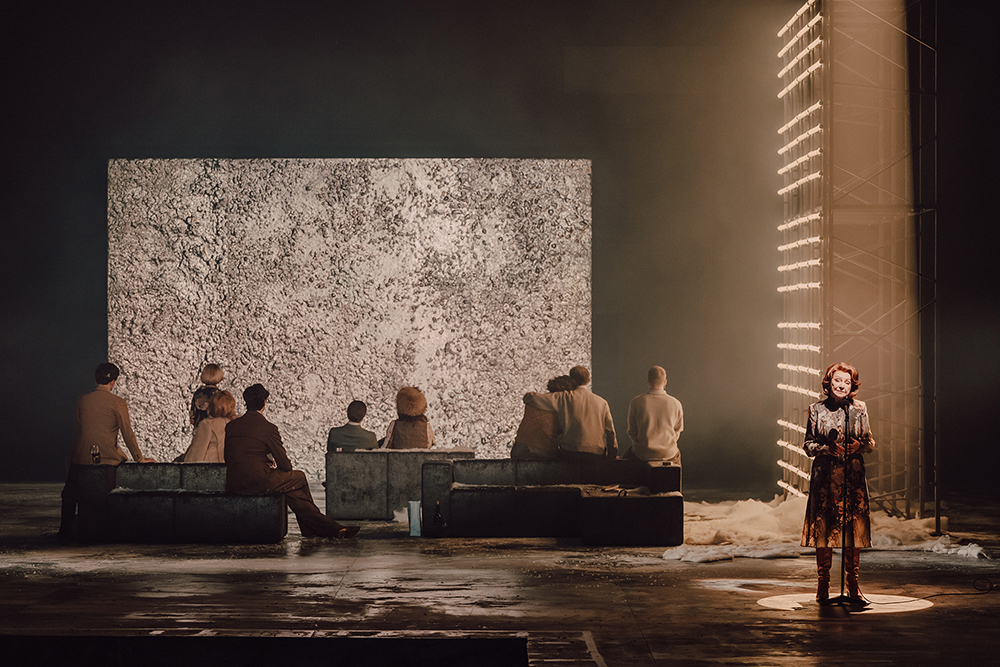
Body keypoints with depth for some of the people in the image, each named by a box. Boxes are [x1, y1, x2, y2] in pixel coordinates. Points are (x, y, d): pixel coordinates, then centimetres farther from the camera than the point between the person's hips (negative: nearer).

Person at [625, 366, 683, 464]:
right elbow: (677, 431, 5)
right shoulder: (676, 404, -9)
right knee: (677, 453, 36)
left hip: (643, 454, -1)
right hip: (668, 454, 1)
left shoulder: (635, 403, -11)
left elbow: (632, 433, -2)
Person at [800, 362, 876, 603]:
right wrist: (827, 449, -12)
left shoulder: (859, 409, 6)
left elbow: (870, 442, 11)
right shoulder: (817, 410, 4)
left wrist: (859, 445, -11)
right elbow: (808, 444, 5)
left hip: (853, 476, 1)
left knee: (854, 527, 0)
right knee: (824, 527, -2)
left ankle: (853, 583, 10)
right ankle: (823, 584, 6)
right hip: (825, 476, -1)